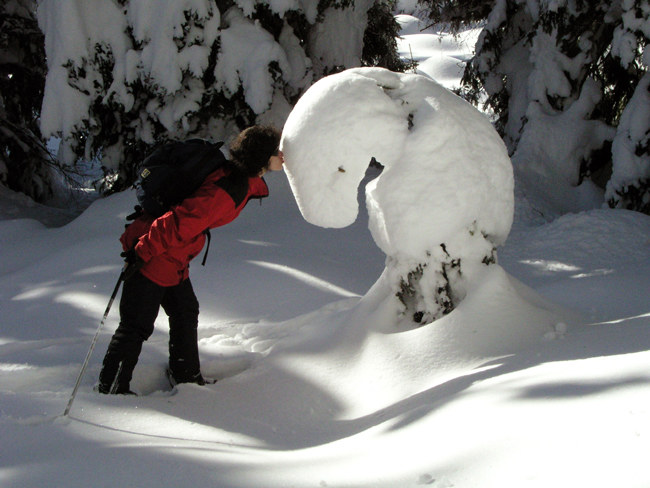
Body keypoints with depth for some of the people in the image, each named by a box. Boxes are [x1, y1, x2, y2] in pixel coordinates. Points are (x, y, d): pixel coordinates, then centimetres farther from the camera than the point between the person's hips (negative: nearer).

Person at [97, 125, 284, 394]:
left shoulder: (244, 180, 2)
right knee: (137, 326, 0)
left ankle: (185, 375, 41)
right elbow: (179, 222, -31)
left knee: (186, 313, 23)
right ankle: (110, 388, 13)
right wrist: (142, 252, -25)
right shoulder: (225, 193, -30)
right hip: (152, 257, -10)